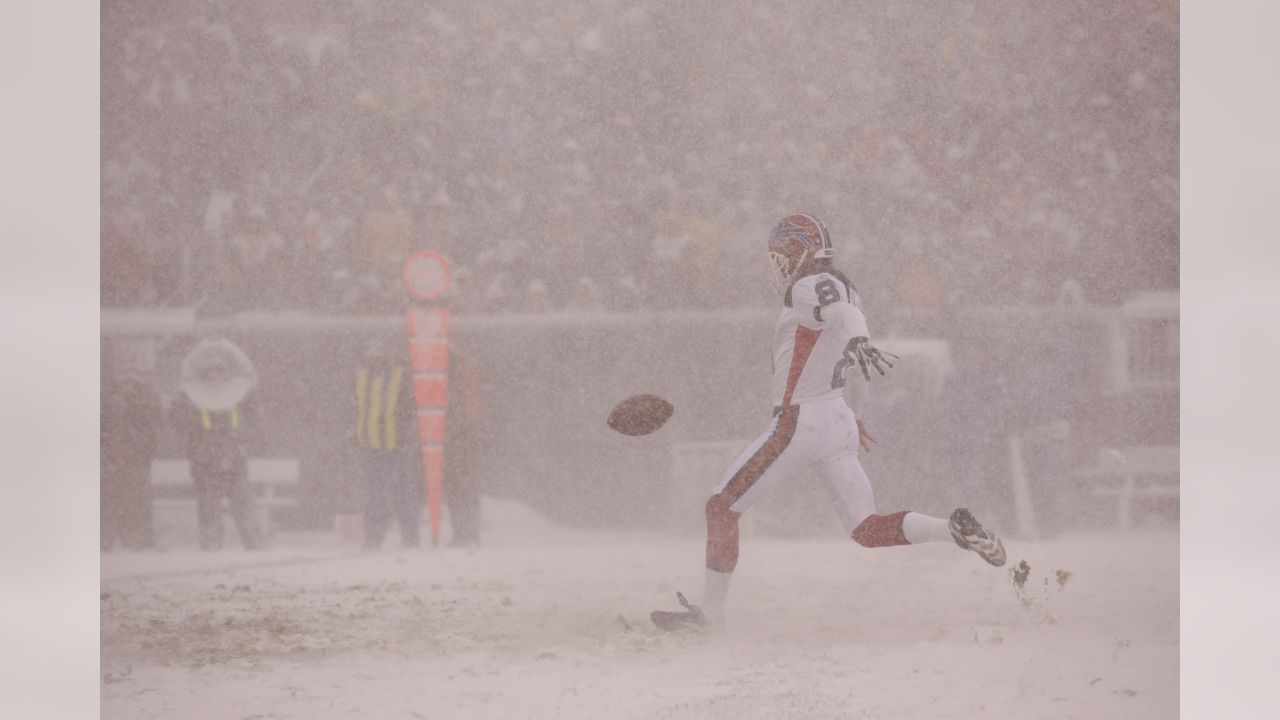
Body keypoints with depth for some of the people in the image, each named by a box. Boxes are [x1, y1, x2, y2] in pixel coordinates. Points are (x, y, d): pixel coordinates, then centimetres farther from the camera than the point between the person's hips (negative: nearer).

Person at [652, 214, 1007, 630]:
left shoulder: (808, 287, -8)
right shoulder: (842, 291, 17)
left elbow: (845, 314, -31)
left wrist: (856, 342, -53)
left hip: (800, 423, -9)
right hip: (841, 423, 9)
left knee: (722, 507, 2)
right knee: (868, 530, 5)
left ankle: (710, 609, 7)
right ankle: (954, 530, -14)